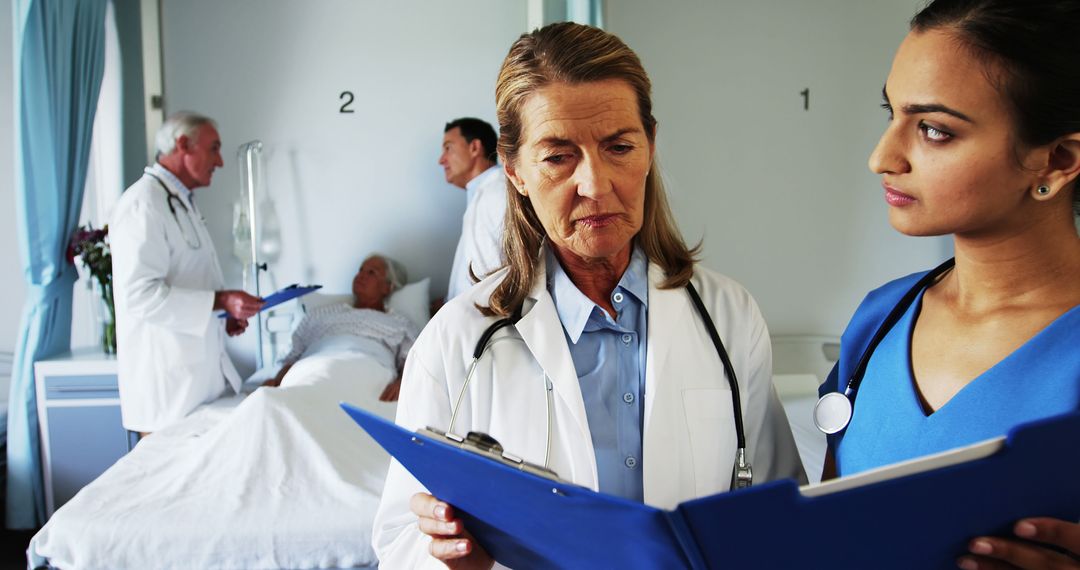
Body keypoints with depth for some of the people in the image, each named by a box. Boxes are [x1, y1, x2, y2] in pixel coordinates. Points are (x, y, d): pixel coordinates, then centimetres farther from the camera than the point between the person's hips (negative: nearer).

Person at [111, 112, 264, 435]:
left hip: (200, 368, 9)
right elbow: (140, 293, -23)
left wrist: (223, 315, 12)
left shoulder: (181, 202, 17)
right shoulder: (143, 204, -15)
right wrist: (219, 301, -24)